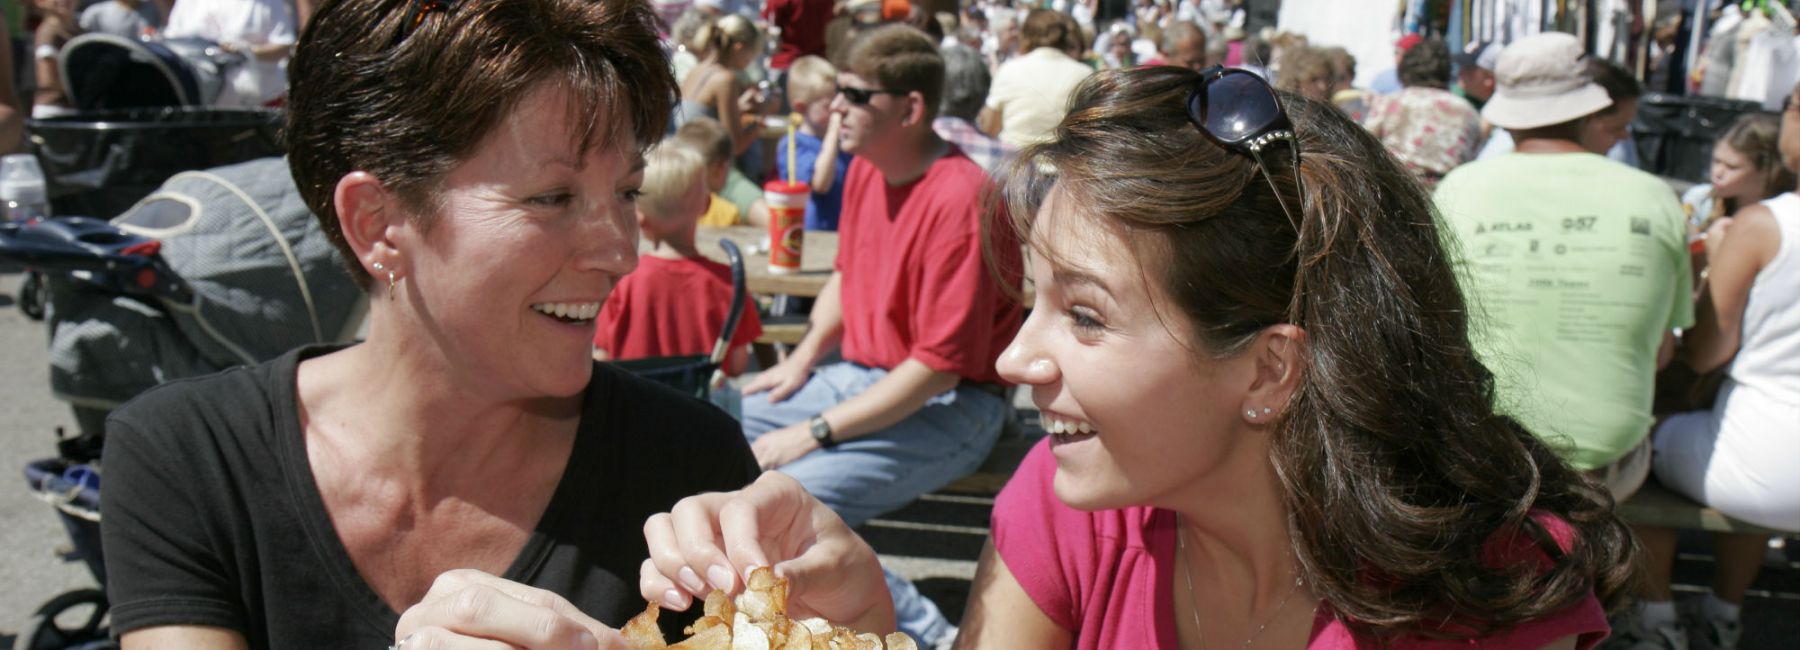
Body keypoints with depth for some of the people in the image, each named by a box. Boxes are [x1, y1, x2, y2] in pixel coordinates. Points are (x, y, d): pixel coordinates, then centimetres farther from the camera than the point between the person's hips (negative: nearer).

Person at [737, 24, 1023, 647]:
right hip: (863, 376, 9)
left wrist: (814, 432, -21)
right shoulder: (865, 168, 4)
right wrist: (803, 359, 6)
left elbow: (938, 365, -24)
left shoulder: (959, 199, -24)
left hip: (948, 408, -9)